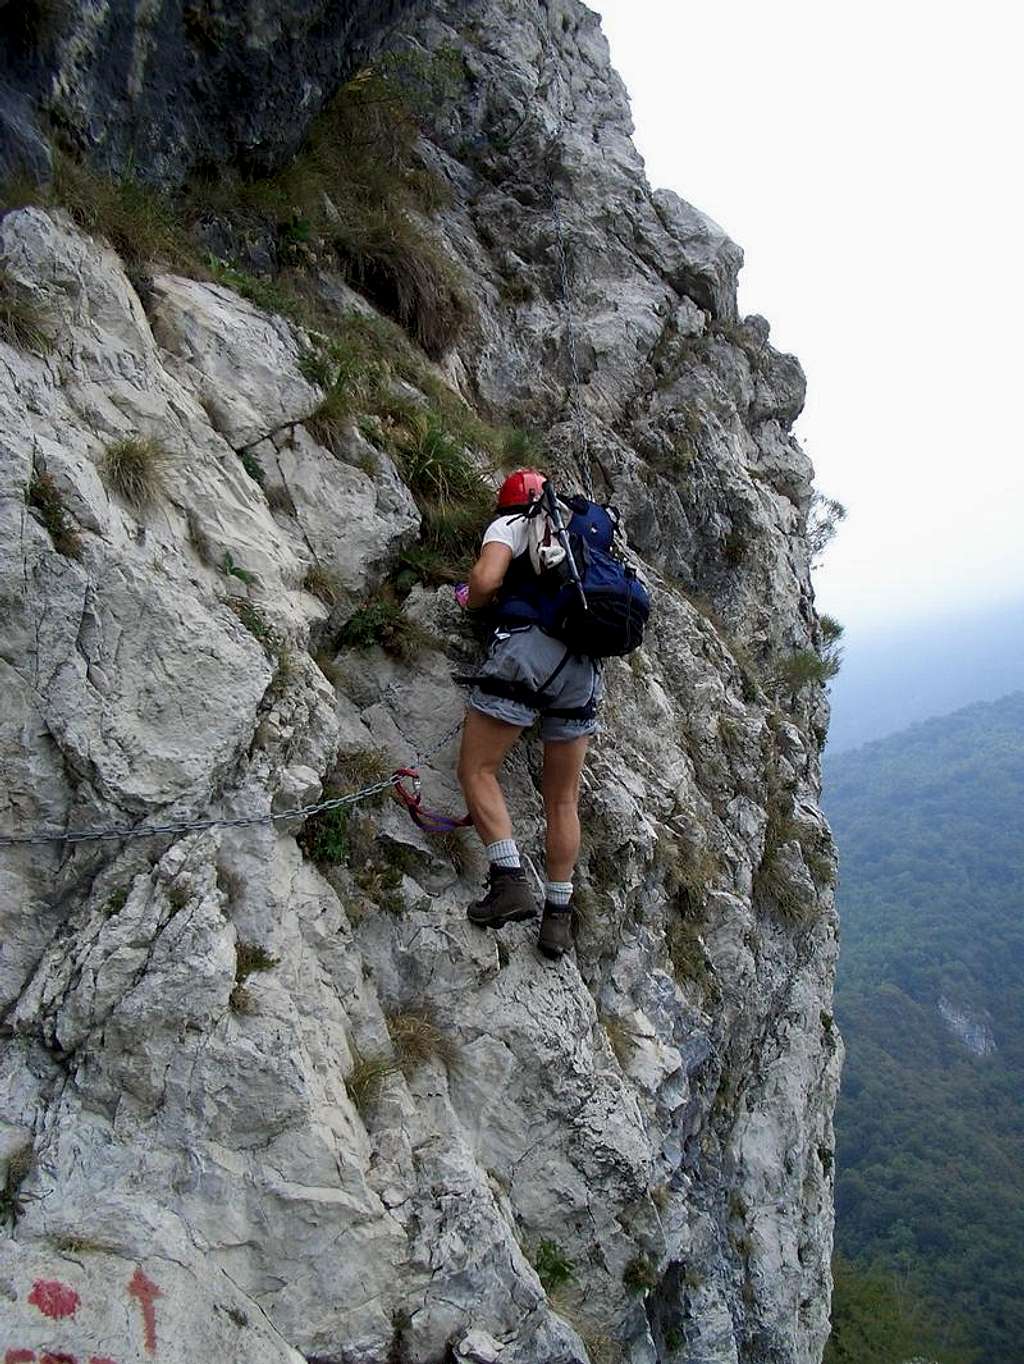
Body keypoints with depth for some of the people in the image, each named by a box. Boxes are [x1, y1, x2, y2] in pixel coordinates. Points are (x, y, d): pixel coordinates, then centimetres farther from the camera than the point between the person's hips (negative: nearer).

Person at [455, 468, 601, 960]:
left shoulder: (510, 524, 12)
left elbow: (485, 579, -7)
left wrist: (474, 601, 15)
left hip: (527, 646, -6)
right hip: (583, 666, 6)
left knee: (477, 770, 1)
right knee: (563, 799, 10)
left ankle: (510, 880, -13)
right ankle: (558, 915, 11)